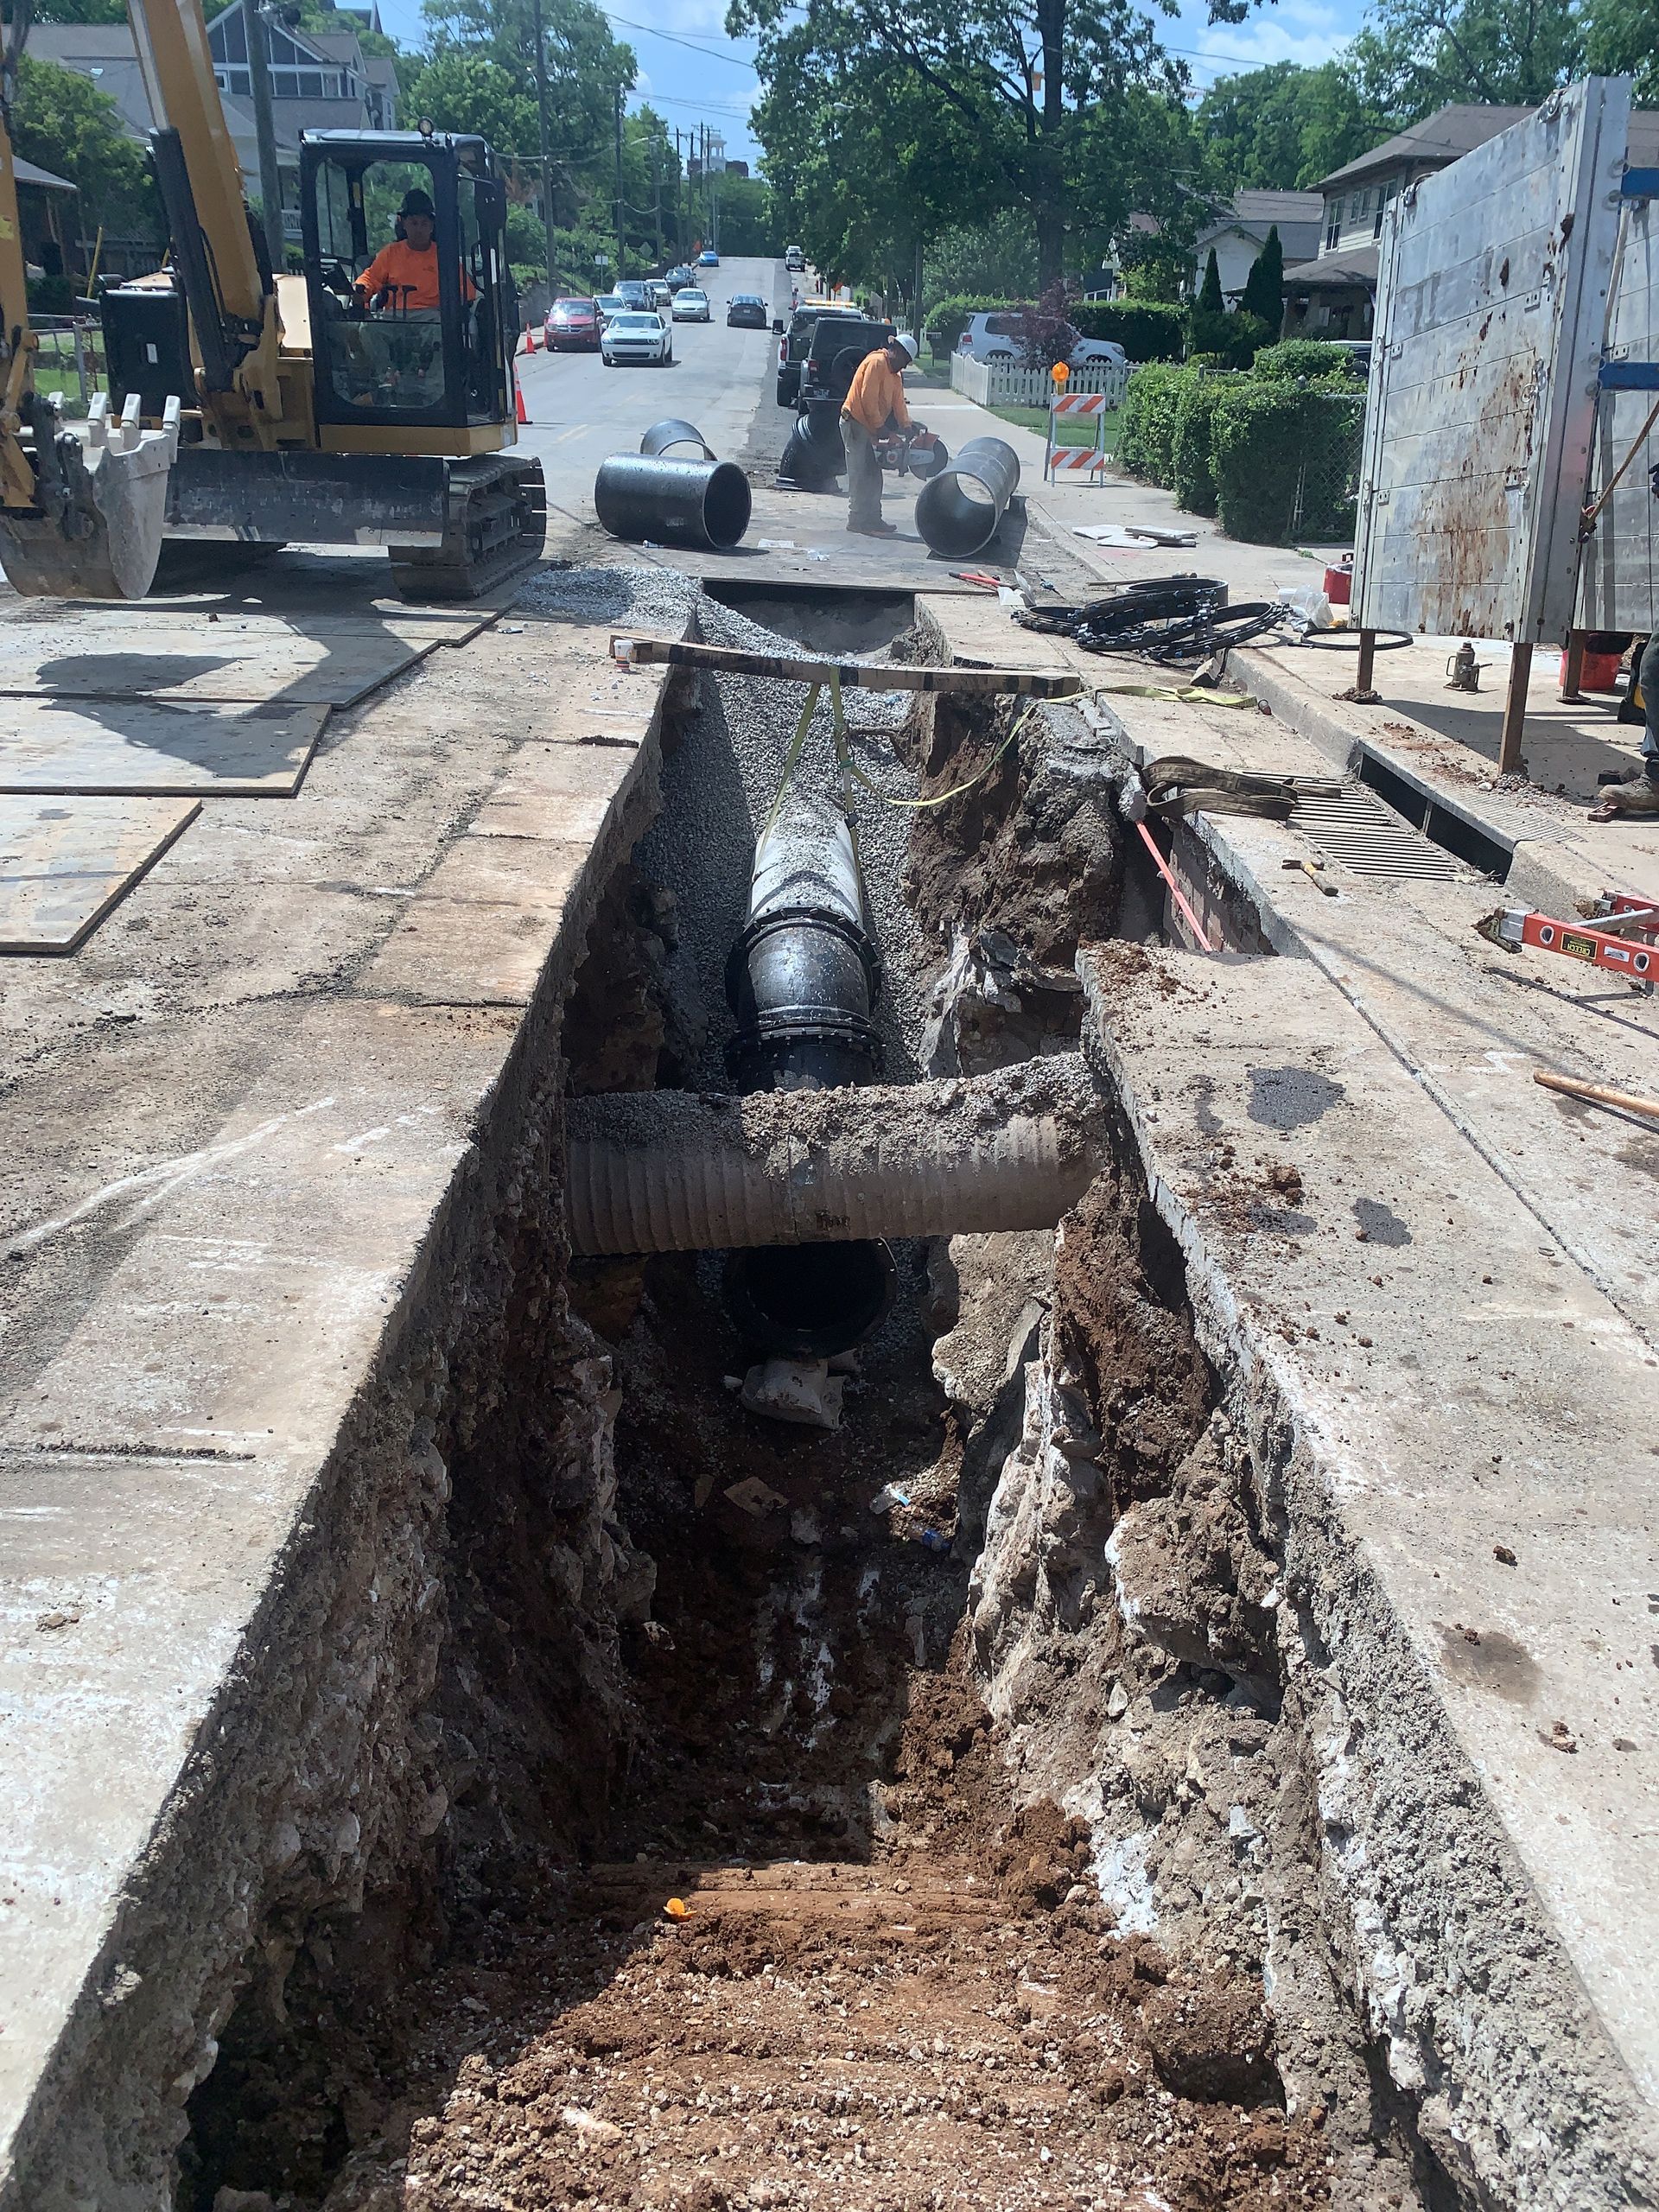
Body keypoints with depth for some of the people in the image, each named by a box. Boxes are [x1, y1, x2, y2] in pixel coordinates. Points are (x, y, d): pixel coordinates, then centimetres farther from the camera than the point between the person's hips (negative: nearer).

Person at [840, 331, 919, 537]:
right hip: (855, 424, -10)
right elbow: (868, 398, -20)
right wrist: (879, 426, -16)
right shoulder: (877, 363, -14)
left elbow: (898, 402, 11)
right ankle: (857, 520, -7)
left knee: (873, 475, 11)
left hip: (867, 427, 10)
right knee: (860, 475, -9)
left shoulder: (893, 373, 17)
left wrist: (907, 426, -2)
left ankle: (872, 519, 15)